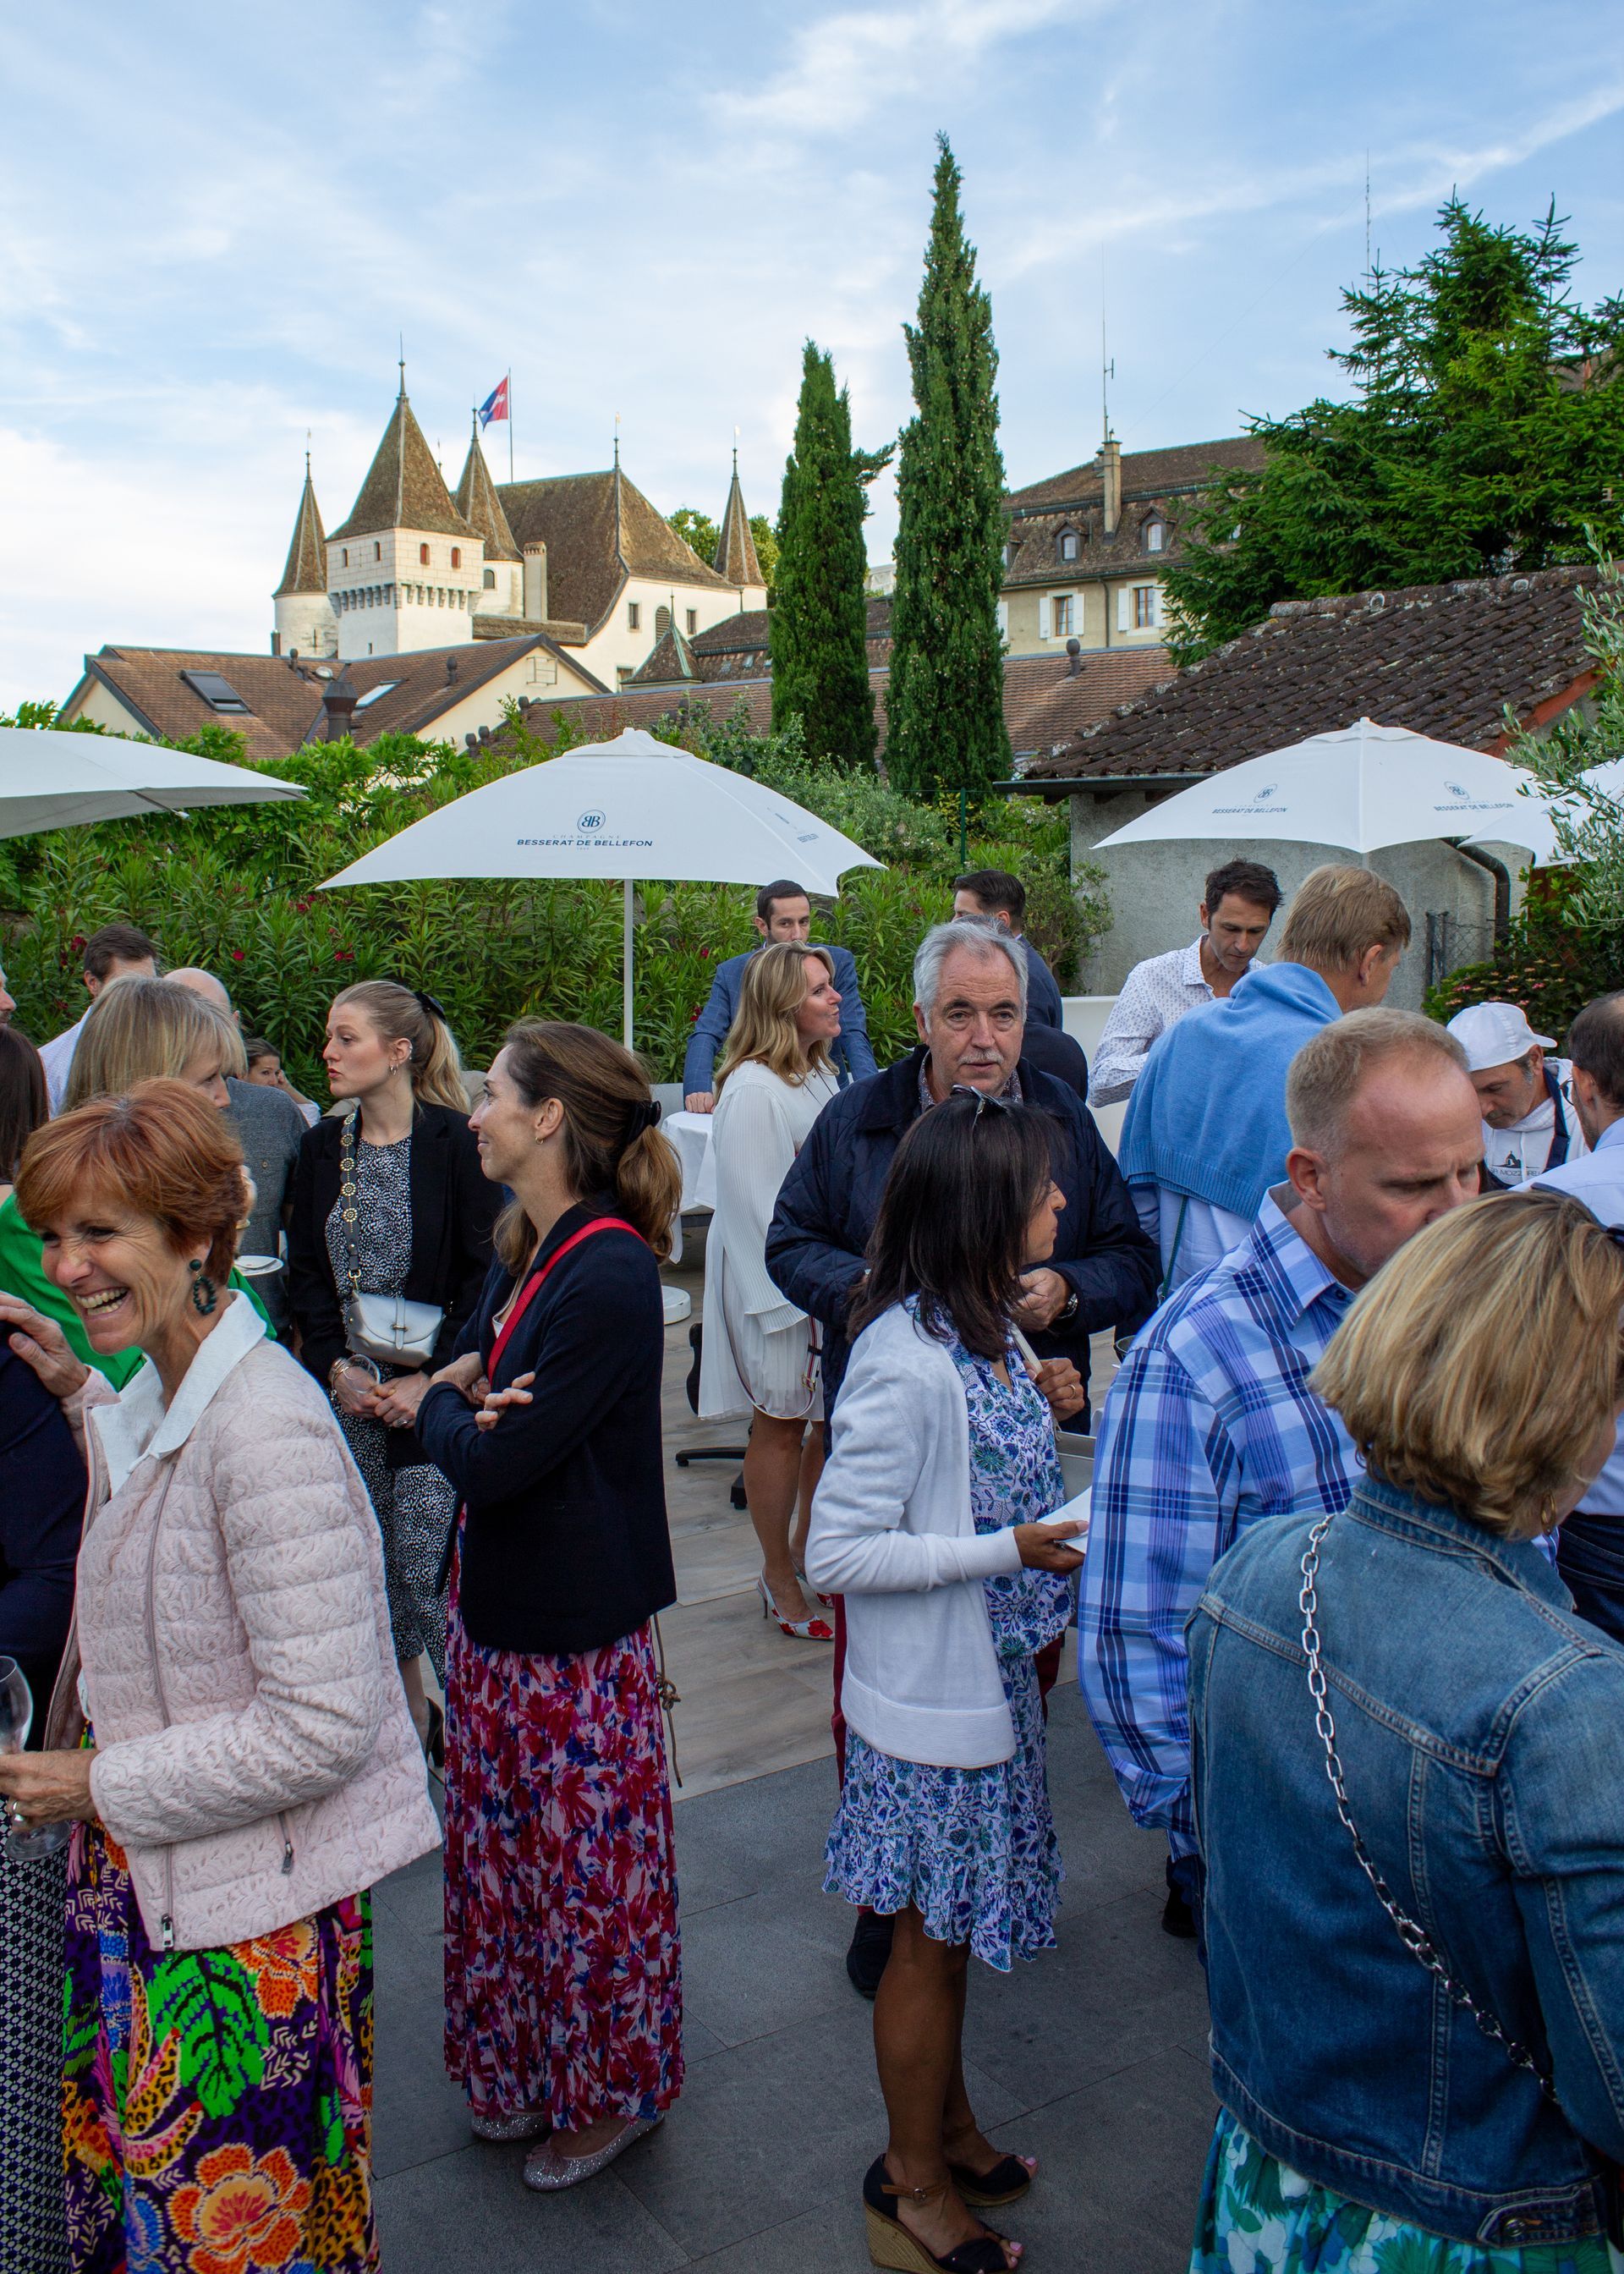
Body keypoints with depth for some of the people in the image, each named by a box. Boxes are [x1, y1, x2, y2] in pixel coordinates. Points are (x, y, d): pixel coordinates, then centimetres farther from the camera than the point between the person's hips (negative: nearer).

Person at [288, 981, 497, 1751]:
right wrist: (337, 1368, -4)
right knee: (372, 1564, 11)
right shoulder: (322, 1146, 8)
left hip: (432, 1390, -5)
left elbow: (484, 1274, -9)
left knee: (431, 1569, -6)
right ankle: (410, 1709, 28)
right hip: (347, 1392, 5)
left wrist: (429, 1378, -14)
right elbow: (305, 1273, 10)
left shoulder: (455, 1142, -8)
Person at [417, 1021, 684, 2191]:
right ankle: (527, 2070, 40)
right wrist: (470, 1395, -11)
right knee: (507, 1843, 21)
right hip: (500, 1604, 9)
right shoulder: (528, 1251, 5)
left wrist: (450, 1407, -4)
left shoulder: (609, 1276, -25)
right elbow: (461, 1373, 12)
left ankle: (614, 2088, 31)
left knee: (587, 1857, 9)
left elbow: (494, 1463, -25)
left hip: (577, 1631, -9)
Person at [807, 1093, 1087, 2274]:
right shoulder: (906, 1362, -27)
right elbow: (837, 1551, -25)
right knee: (932, 1937, 11)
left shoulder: (986, 1333, 1)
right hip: (933, 1702, -8)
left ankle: (948, 2125, 44)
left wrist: (1065, 1518, -1)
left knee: (952, 1930, 24)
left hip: (993, 1680, 8)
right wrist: (1012, 1549, -24)